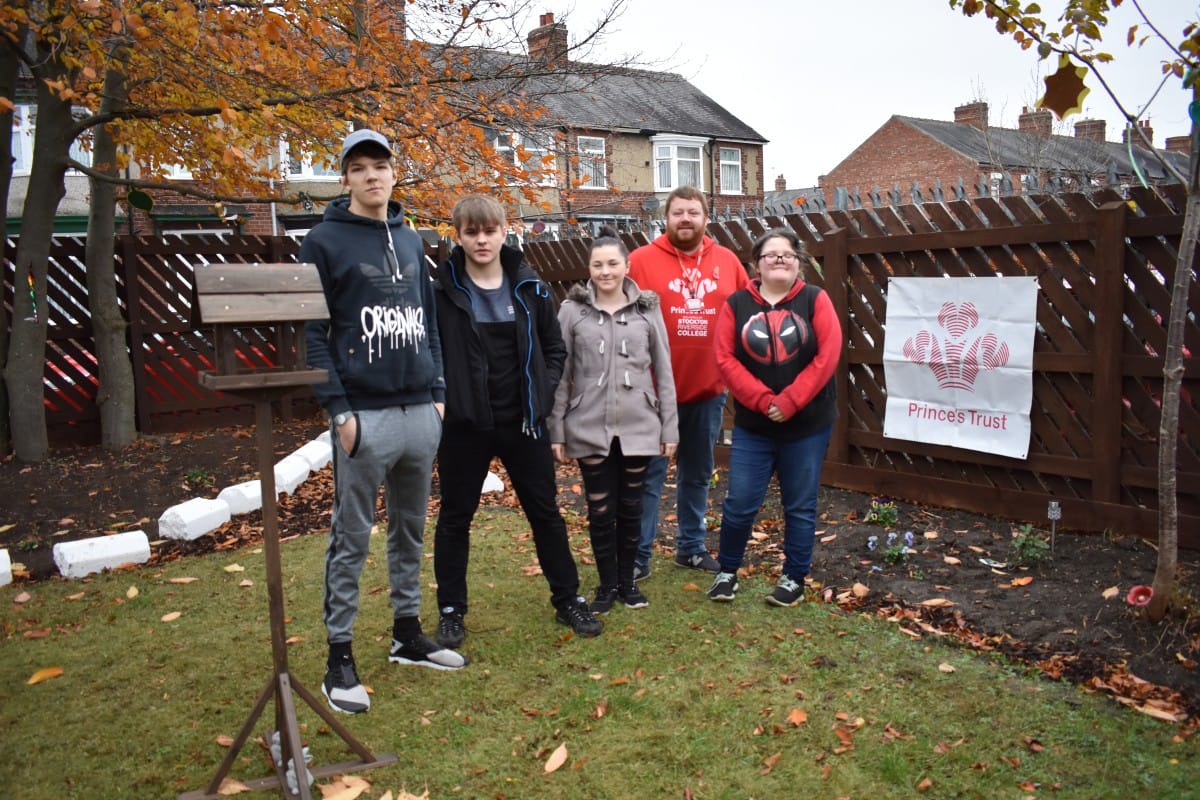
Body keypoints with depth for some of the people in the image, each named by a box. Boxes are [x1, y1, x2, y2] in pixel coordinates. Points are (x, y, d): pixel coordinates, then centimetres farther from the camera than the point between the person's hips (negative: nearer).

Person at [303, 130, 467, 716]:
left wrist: (437, 392, 10)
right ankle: (340, 657, 12)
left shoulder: (411, 240, 15)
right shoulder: (325, 242, -3)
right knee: (351, 539, 1)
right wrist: (338, 408, -14)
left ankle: (408, 633, 29)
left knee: (411, 529, 15)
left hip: (420, 411, 6)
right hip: (365, 415, -6)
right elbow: (312, 332, -8)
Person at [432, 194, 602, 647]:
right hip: (464, 424, -2)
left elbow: (555, 349, 7)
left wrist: (542, 394, -3)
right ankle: (451, 611, 26)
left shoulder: (529, 287, 1)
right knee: (455, 518, 10)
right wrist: (440, 397, -11)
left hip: (522, 422, 2)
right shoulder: (442, 290, -7)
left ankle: (567, 600, 28)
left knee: (545, 512, 12)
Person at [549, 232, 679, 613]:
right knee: (600, 510, 7)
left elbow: (663, 372, 5)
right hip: (589, 428, -1)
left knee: (631, 507, 11)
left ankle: (628, 580, 28)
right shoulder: (572, 310, -1)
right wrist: (556, 430, -2)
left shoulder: (647, 309, 2)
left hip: (639, 427, 1)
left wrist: (669, 427, 2)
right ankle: (607, 583, 25)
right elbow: (560, 374, 1)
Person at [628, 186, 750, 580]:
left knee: (698, 473, 16)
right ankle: (638, 555, 14)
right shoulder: (641, 260, -5)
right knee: (648, 474, 3)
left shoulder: (728, 261, 6)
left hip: (709, 389, 4)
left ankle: (691, 547, 30)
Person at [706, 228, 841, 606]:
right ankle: (727, 571, 23)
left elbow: (828, 355, -11)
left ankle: (794, 578, 24)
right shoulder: (736, 305, 1)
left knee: (800, 506, 9)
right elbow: (725, 358, -6)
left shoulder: (815, 299, -1)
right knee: (739, 503, 3)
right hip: (752, 425, 1)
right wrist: (763, 401, -16)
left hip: (807, 425, 0)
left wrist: (789, 402, -16)